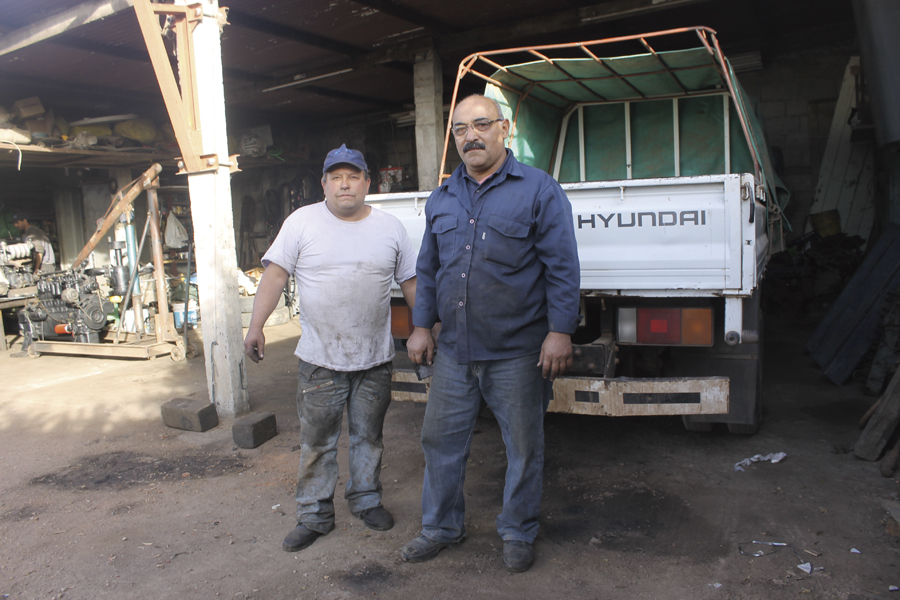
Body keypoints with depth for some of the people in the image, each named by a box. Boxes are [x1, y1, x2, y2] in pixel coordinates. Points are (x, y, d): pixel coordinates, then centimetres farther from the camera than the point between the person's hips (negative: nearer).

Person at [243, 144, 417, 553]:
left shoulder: (390, 228, 4)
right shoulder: (302, 222, -2)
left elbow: (411, 283, 8)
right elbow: (275, 275, -5)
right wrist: (256, 326, -12)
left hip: (375, 359, 2)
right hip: (320, 360, -1)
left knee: (368, 436, 15)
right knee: (316, 442, 8)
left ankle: (366, 500, 34)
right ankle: (314, 515, 23)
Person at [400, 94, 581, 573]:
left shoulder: (539, 190, -3)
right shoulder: (442, 199, 12)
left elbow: (562, 268, -7)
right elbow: (427, 269, 17)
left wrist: (559, 332, -13)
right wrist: (421, 326, 11)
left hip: (516, 353, -4)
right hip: (453, 351, 5)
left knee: (523, 448, 9)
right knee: (440, 439, 13)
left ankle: (518, 535, 30)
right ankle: (441, 527, 33)